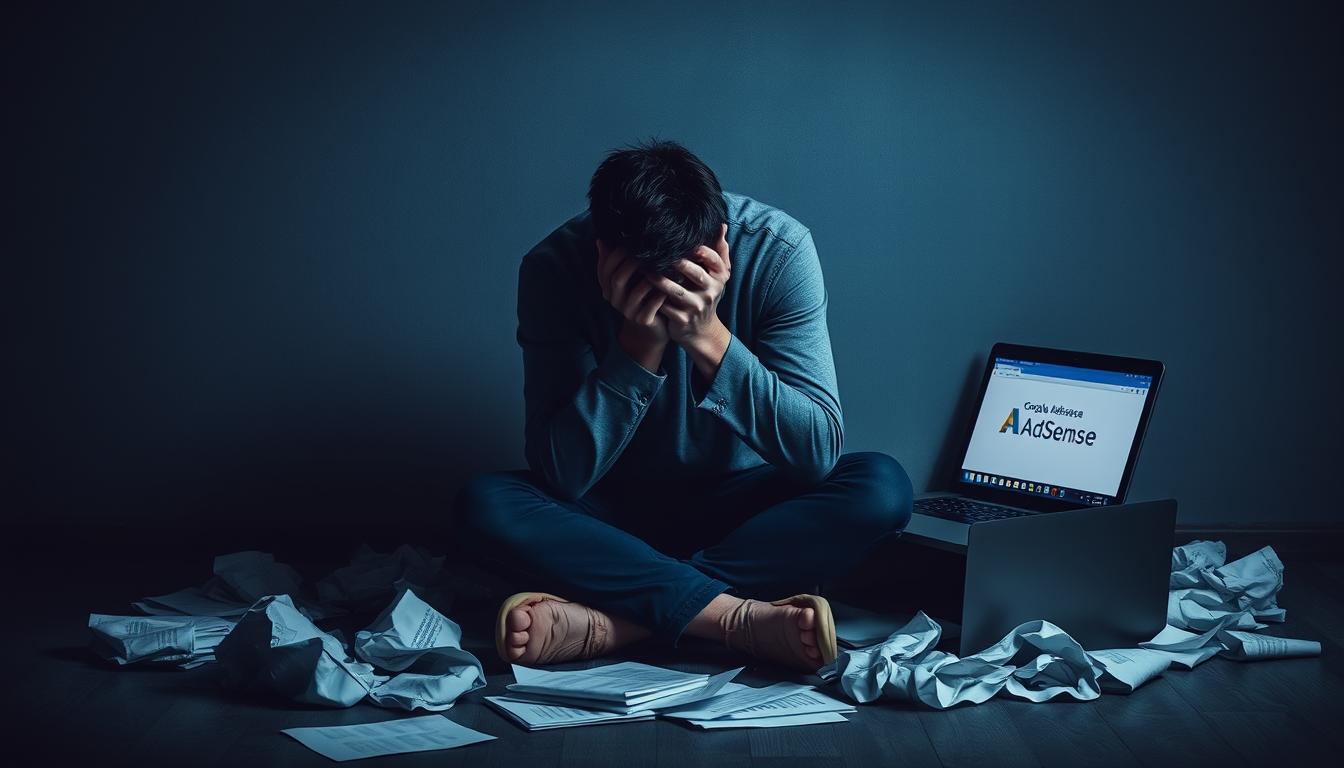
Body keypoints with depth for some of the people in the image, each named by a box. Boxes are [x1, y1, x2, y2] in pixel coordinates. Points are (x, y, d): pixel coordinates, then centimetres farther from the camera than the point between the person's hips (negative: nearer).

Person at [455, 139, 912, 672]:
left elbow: (820, 454, -25)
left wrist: (709, 337, -35)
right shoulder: (555, 266, -20)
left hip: (741, 504, 1)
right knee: (484, 505, -28)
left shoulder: (777, 249, -20)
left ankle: (607, 620, -30)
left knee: (882, 487, -28)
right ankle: (744, 619, -31)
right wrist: (639, 344, -34)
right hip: (620, 507, 0)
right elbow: (562, 474, -23)